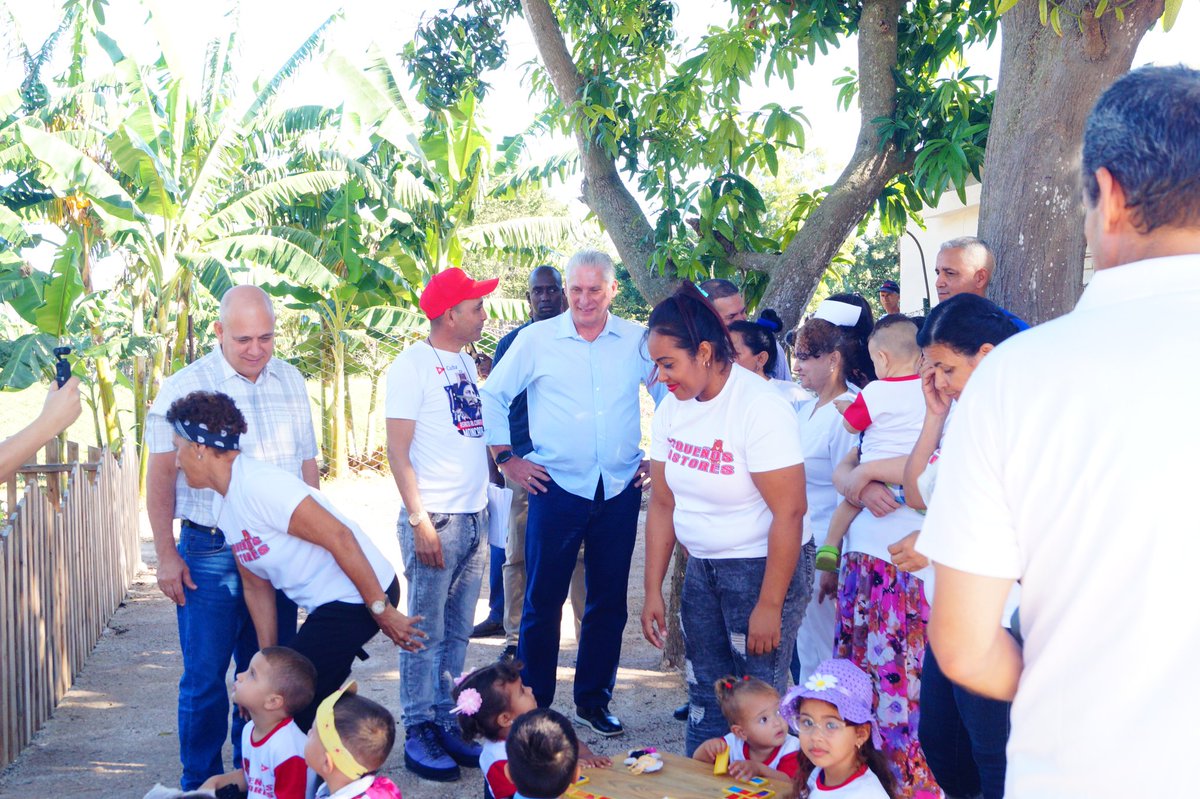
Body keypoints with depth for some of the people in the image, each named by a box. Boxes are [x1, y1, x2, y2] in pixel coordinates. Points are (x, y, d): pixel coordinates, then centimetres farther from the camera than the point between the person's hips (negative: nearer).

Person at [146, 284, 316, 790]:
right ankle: (202, 782, 17)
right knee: (205, 676, 2)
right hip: (210, 553, -4)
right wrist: (166, 556, -7)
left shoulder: (291, 382, 7)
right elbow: (161, 475, -3)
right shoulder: (185, 388, -6)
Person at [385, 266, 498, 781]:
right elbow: (397, 449, -10)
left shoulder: (466, 363, 15)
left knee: (458, 631, 11)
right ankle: (418, 734, 9)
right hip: (436, 519, -7)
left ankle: (445, 723, 20)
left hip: (475, 516, 7)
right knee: (425, 632, 0)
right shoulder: (412, 365, -7)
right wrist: (419, 521, -15)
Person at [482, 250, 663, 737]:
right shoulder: (537, 339, 0)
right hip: (557, 489, -2)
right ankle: (533, 705, 15)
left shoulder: (637, 340, 4)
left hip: (620, 491, 2)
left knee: (609, 602, 10)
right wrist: (506, 459, 2)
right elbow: (492, 396, 6)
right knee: (543, 600, 2)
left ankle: (593, 700, 24)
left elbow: (672, 393, 17)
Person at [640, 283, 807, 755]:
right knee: (704, 697, 13)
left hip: (762, 568, -7)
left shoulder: (760, 409, -20)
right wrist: (652, 592, 5)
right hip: (701, 569, 7)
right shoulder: (671, 410, 1)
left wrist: (769, 606, -21)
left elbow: (788, 512, -22)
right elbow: (663, 504, 6)